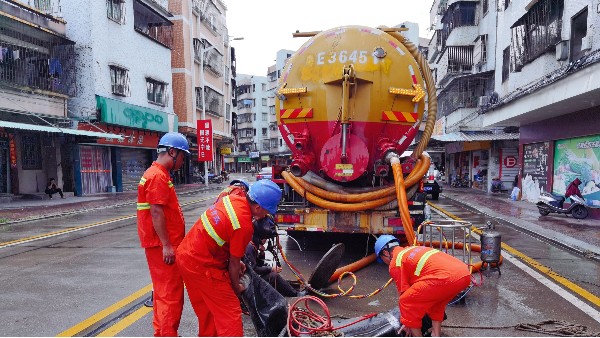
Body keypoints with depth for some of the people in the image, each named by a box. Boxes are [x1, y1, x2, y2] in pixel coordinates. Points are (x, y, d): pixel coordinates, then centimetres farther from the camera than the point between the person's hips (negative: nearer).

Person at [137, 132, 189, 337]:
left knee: (163, 290, 18)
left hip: (164, 244, 11)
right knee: (171, 293, -4)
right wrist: (166, 245, -21)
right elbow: (156, 213, -22)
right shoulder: (158, 176, -16)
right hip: (164, 245, -11)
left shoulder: (158, 174, 17)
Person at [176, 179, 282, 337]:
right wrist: (236, 287, 6)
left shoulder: (233, 198, -2)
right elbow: (233, 264, -12)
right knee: (230, 313, 1)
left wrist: (237, 261, 15)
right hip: (202, 266, -9)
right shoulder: (244, 226, -25)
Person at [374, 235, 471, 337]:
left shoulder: (395, 263, 10)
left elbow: (404, 294, 12)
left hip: (445, 278, -9)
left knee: (406, 303, 8)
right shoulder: (413, 249, 34)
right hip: (465, 274, 9)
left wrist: (407, 322, 28)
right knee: (435, 300, 35)